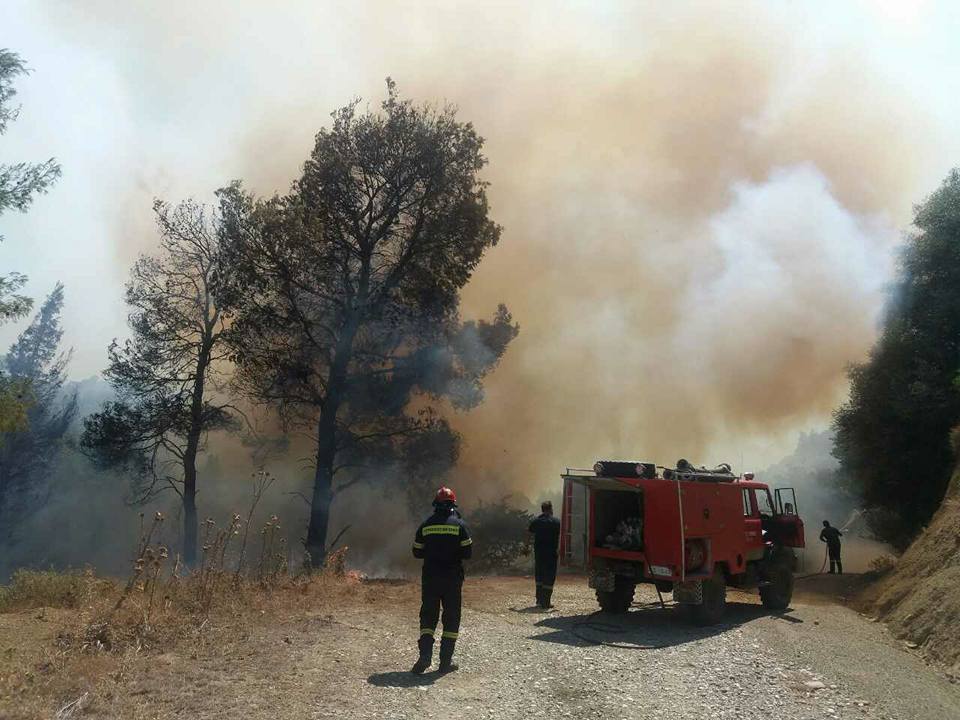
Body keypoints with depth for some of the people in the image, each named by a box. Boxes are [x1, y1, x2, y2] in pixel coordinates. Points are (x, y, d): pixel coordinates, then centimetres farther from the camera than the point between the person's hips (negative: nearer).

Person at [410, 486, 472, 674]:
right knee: (451, 617, 7)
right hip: (453, 578, -2)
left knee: (428, 616, 9)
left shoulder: (426, 525, 1)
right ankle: (446, 660, 8)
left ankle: (425, 655, -6)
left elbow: (417, 552, 6)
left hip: (430, 577, 2)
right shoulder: (459, 524, -6)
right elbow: (467, 552, -7)